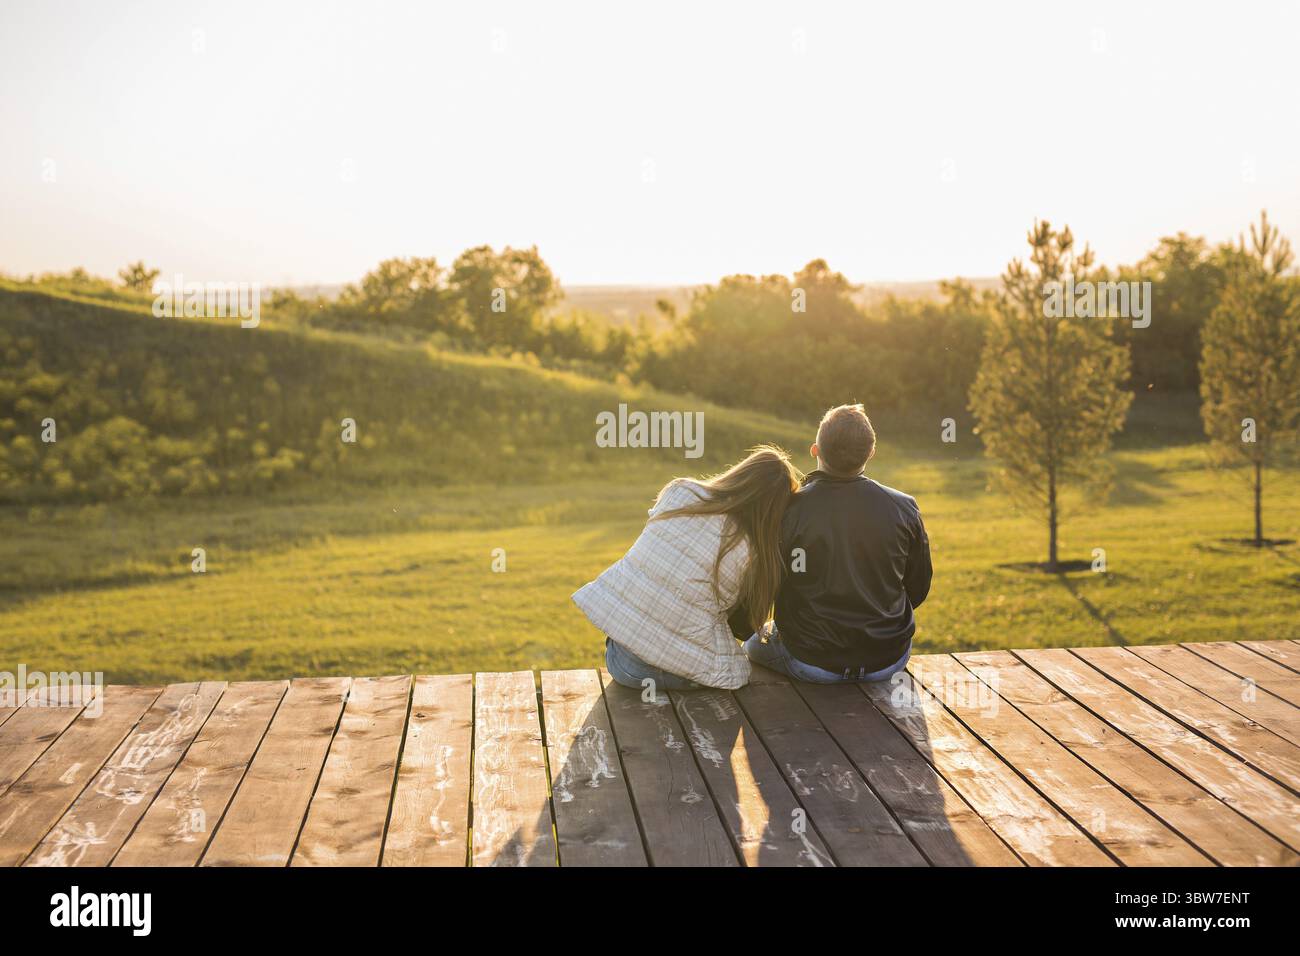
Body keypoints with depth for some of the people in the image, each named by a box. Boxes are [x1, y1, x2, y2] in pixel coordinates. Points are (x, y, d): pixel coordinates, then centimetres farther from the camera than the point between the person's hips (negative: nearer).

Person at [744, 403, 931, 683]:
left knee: (752, 645, 30)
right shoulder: (904, 508, -11)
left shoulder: (786, 510, -19)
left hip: (812, 664, -2)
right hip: (889, 660, 2)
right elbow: (918, 589, 1)